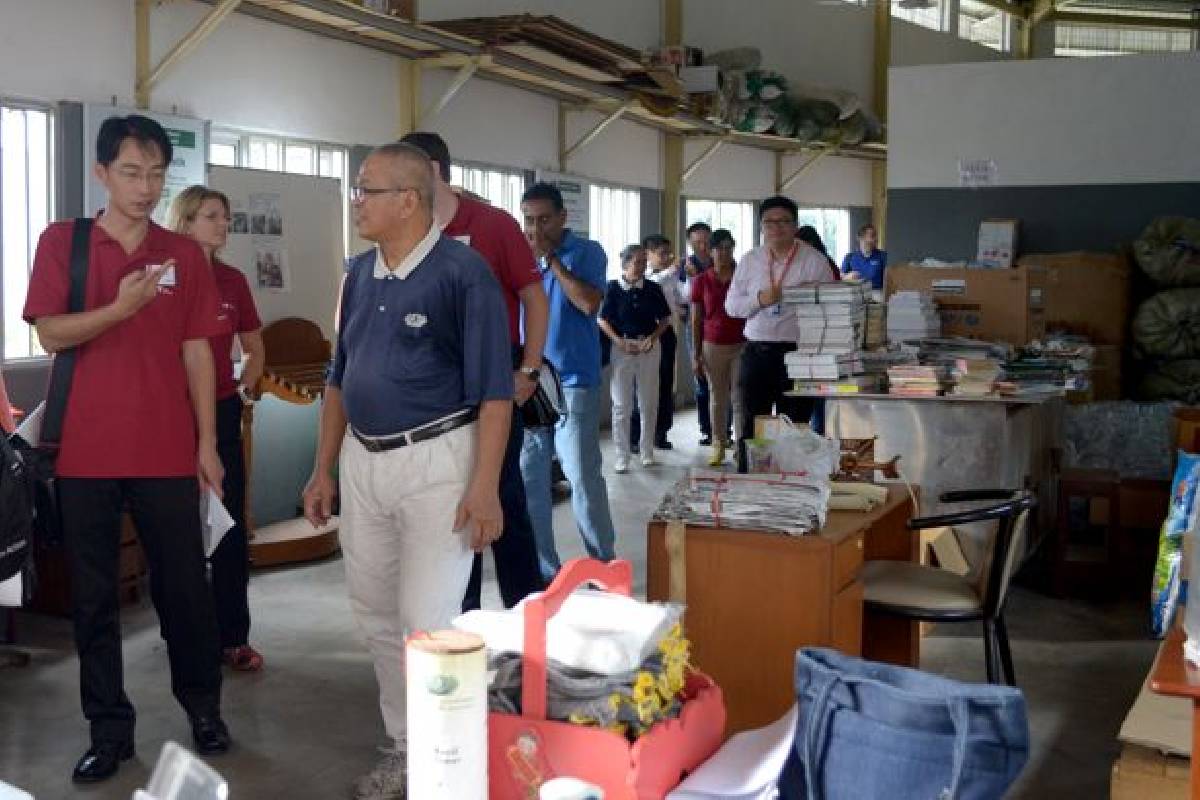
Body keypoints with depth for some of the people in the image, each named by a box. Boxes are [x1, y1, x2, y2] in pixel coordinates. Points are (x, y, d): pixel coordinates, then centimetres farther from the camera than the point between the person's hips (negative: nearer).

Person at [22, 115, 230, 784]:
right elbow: (51, 333, -4)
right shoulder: (62, 242, 2)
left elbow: (197, 353, 6)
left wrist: (208, 444, 3)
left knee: (185, 585, 7)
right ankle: (110, 728, 19)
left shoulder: (185, 254, 6)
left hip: (168, 451, 1)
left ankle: (204, 706, 25)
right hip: (87, 450, 0)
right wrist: (121, 308, -20)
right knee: (94, 595, 7)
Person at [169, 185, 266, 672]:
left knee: (230, 527, 3)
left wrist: (244, 386, 5)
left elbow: (255, 349, 18)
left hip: (221, 414, 3)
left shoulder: (232, 281, 6)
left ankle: (233, 635, 12)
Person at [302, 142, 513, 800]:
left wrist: (484, 487, -18)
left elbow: (494, 391, -13)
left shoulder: (462, 272, -11)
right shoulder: (360, 273, 9)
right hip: (362, 461, 7)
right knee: (376, 617, 14)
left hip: (435, 459, -7)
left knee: (426, 622, -5)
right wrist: (324, 469, 15)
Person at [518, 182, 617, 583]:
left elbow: (589, 302, -17)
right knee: (528, 478, 6)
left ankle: (604, 566, 10)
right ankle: (541, 569, 16)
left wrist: (551, 259, -13)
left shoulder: (586, 251, -1)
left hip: (573, 382, -4)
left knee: (583, 477, -3)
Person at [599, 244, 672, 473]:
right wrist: (620, 342, -14)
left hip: (649, 348, 2)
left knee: (649, 403, 8)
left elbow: (665, 320, 8)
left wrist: (653, 337, -9)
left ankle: (647, 452, 21)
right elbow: (603, 320, -3)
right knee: (621, 405, 1)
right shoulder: (613, 288, -4)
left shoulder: (653, 289, 3)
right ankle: (622, 457, 7)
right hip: (622, 348, -2)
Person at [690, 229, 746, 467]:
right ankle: (719, 445, 12)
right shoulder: (701, 281, 3)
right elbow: (696, 320, 4)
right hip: (713, 346, 1)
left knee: (739, 398, -1)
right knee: (717, 398, 6)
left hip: (741, 345, 0)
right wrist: (696, 354, 0)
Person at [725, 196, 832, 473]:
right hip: (756, 353, 3)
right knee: (750, 427, 8)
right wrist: (759, 300, -9)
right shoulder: (750, 260, 10)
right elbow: (731, 305, 9)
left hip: (797, 353, -3)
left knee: (794, 428, 3)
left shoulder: (814, 260, 0)